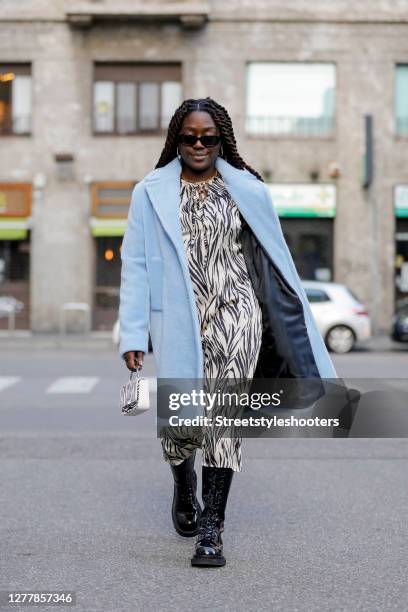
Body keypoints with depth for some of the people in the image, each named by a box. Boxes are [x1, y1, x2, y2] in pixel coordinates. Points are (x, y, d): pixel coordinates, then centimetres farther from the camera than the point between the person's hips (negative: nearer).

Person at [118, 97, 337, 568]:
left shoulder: (248, 190, 7)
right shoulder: (151, 193, 5)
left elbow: (276, 259, 12)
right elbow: (136, 265, 3)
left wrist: (298, 330, 12)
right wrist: (133, 334, -5)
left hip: (235, 313, 0)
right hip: (178, 319, 0)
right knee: (180, 417, 3)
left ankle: (212, 529, -6)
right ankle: (184, 492, 37)